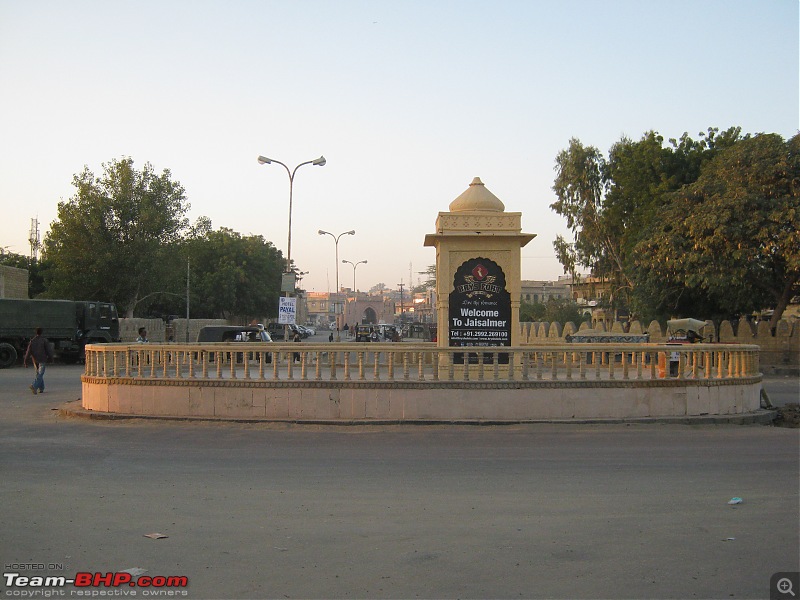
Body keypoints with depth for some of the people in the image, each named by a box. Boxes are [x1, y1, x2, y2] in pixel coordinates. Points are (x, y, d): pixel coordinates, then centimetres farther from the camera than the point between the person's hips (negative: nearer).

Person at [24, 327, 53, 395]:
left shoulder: (32, 341, 3)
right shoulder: (44, 340, -8)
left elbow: (28, 351, 1)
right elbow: (48, 349, -7)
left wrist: (25, 361, 2)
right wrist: (50, 357, 6)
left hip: (35, 360, 5)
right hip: (42, 360, -5)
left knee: (39, 374, 18)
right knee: (40, 374, -7)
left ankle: (41, 388, 22)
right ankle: (34, 386, -27)